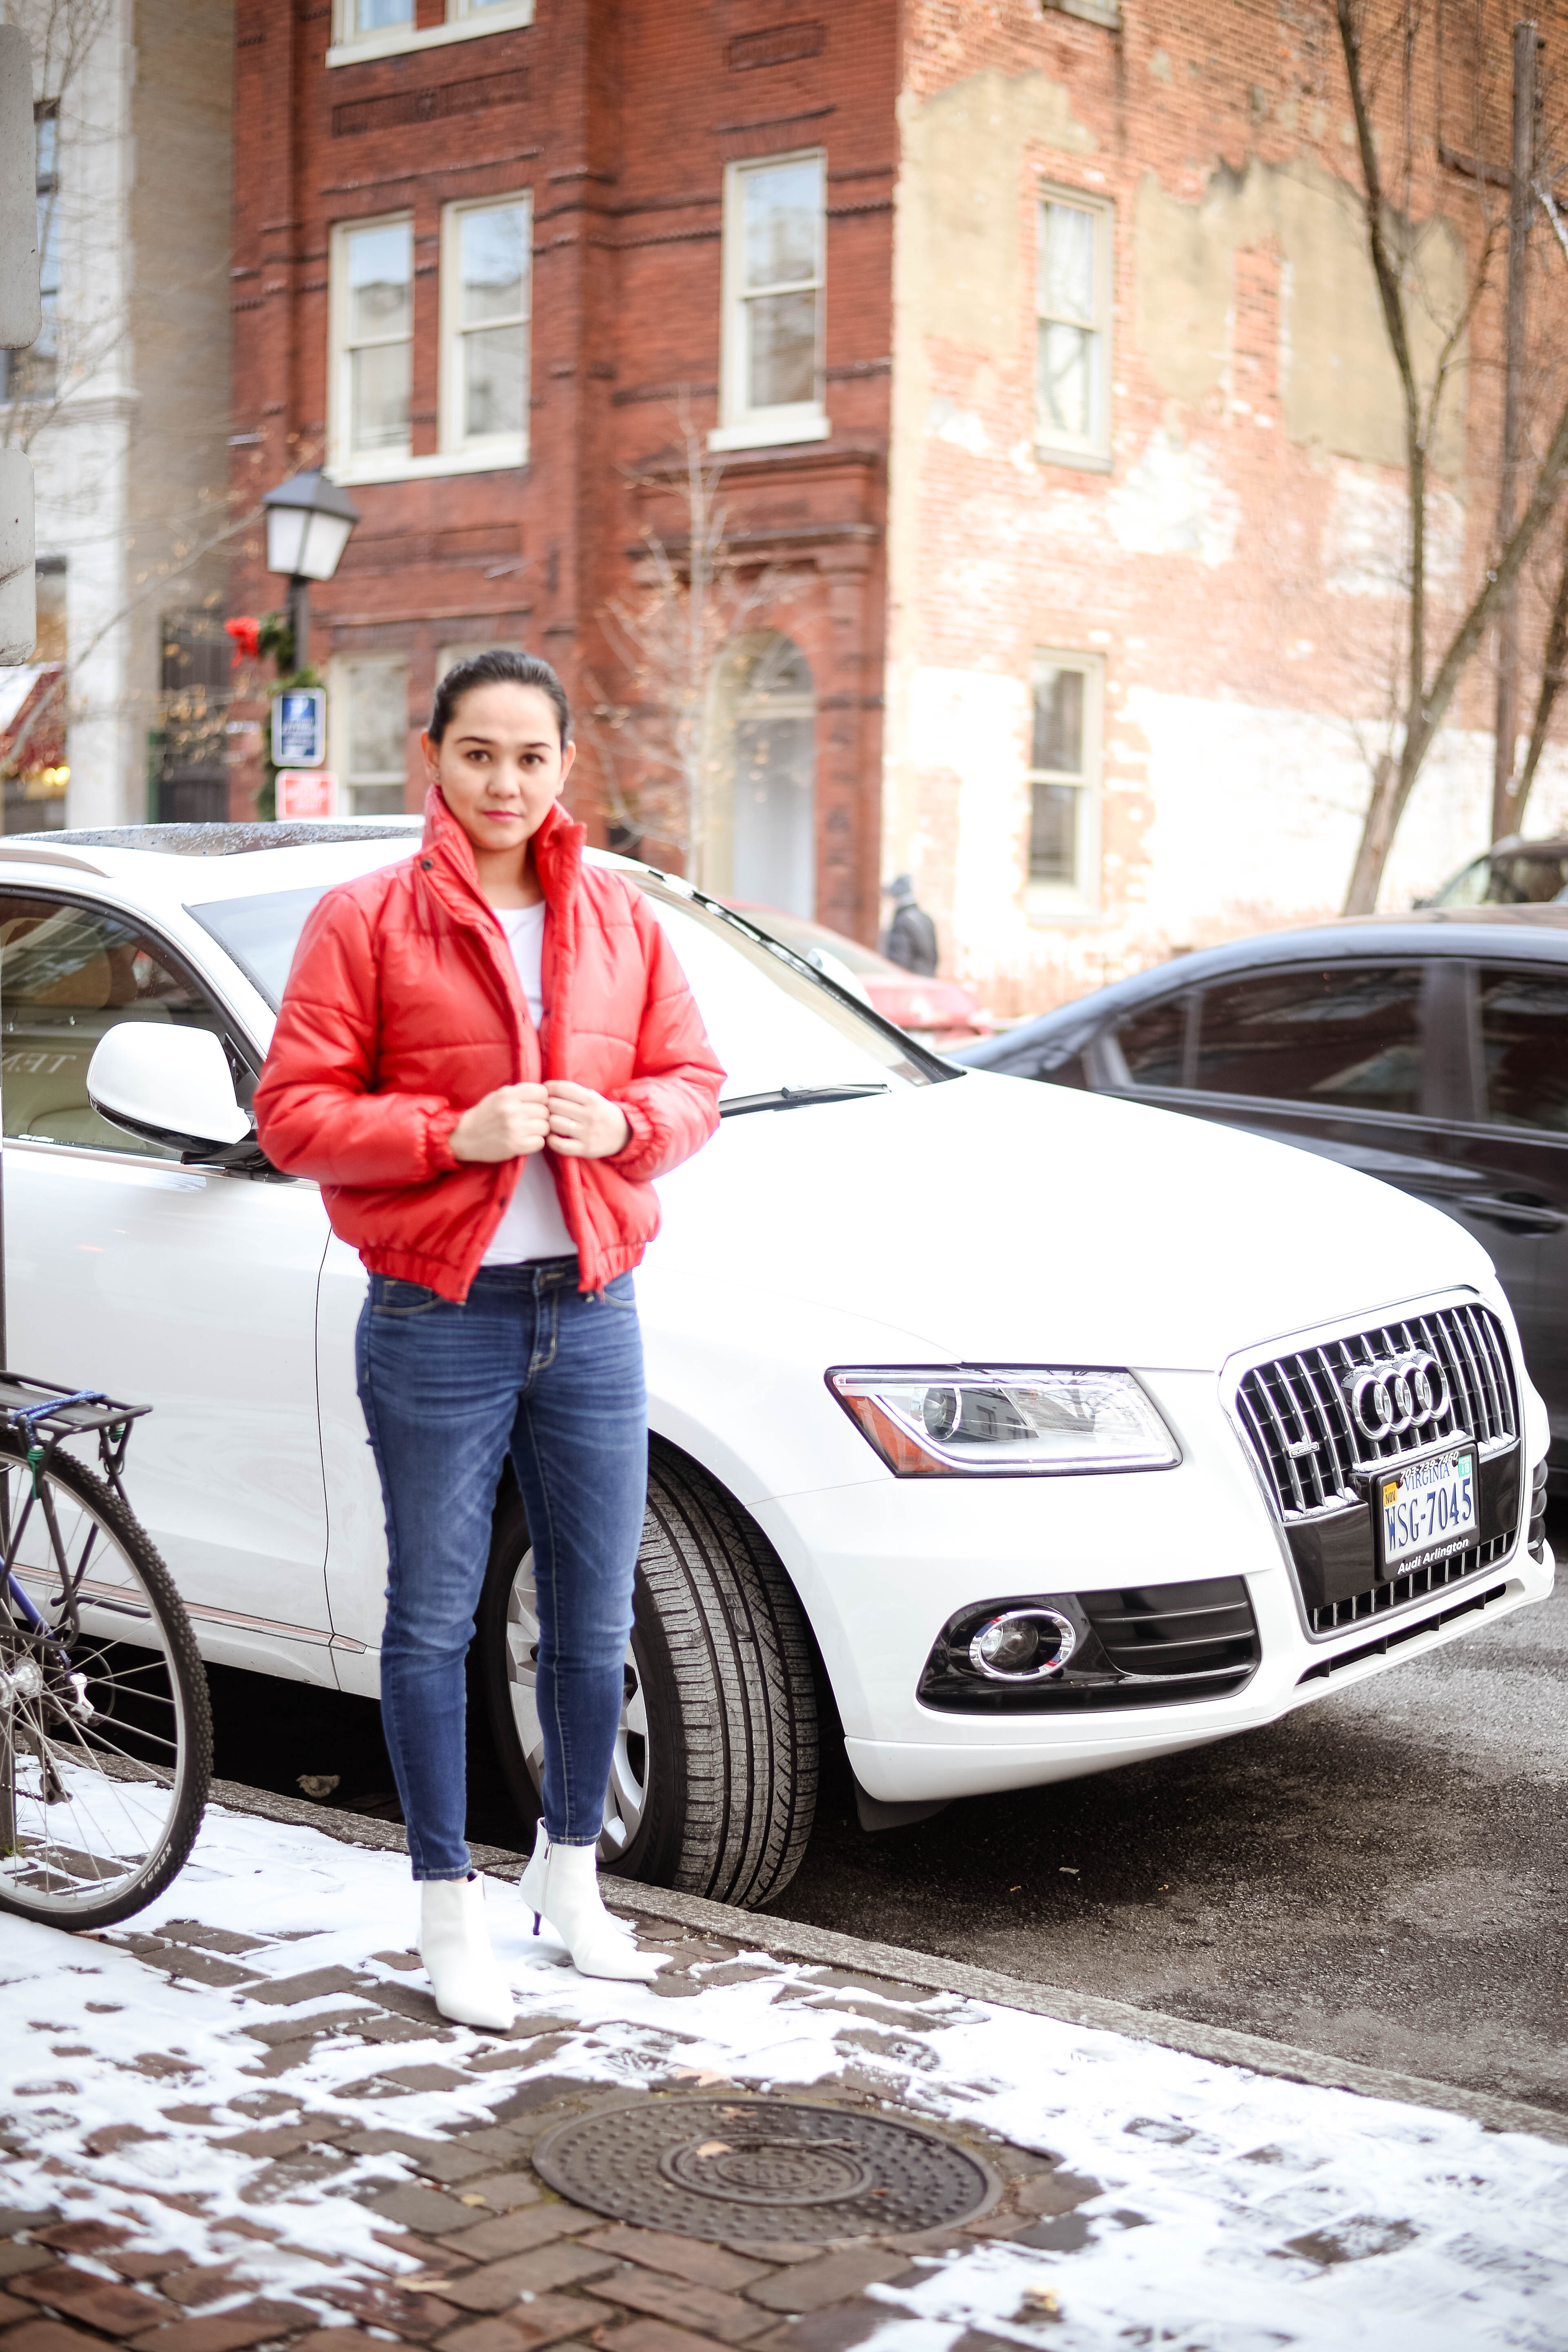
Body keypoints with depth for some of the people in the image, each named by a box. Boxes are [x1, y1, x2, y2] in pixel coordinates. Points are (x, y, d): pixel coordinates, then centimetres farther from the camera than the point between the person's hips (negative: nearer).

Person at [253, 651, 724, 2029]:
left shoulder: (619, 920, 9)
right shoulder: (366, 921, -3)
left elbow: (695, 1083, 12)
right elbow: (294, 1113, -6)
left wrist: (623, 1124, -10)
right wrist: (454, 1133, -19)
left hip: (591, 1311, 4)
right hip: (438, 1321, -3)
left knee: (596, 1624, 11)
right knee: (434, 1623, 5)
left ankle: (570, 1876, 32)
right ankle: (451, 1909, 20)